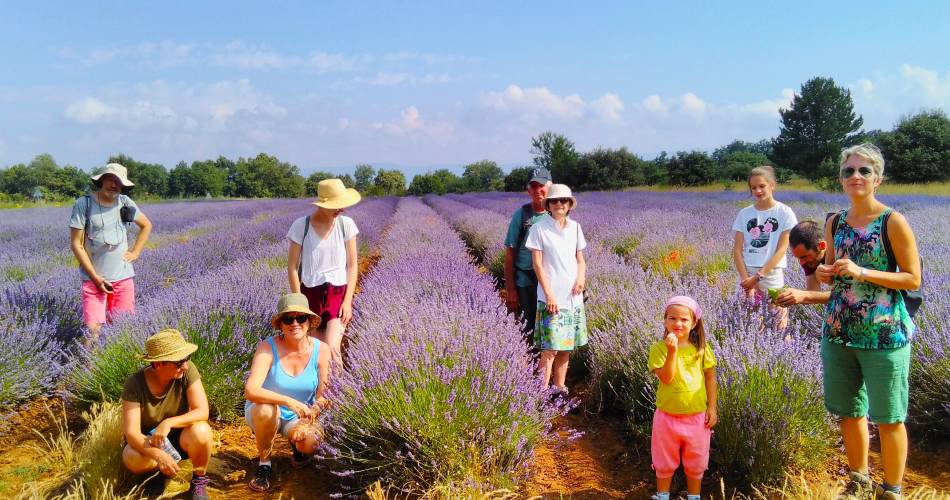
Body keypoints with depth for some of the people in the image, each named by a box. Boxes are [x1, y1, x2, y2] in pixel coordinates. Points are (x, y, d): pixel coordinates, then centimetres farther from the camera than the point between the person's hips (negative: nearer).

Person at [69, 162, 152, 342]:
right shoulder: (84, 204, -6)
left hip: (123, 277, 3)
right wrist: (96, 278, -10)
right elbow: (76, 244, -7)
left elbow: (146, 225, 22)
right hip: (94, 278, -3)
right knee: (93, 328, -11)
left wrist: (135, 252, 10)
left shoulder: (125, 202, 5)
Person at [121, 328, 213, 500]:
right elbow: (131, 432, -28)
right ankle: (158, 470, 4)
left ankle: (199, 481, -5)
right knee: (132, 458, -33)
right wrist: (159, 455, -44)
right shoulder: (135, 383, -23)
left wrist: (168, 423, -39)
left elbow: (202, 411, -24)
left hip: (180, 437, 0)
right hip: (149, 441, 0)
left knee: (200, 431, -33)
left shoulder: (187, 370, -21)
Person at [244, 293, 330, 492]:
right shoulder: (268, 347, -22)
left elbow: (322, 397, -11)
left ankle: (295, 440, 10)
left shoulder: (321, 350, -15)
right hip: (264, 415, -1)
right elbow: (250, 391, -35)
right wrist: (288, 401, -47)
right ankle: (264, 464, -10)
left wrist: (307, 422, -28)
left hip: (299, 417, 1)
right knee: (266, 409, -36)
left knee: (310, 444, -29)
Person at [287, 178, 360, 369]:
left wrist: (348, 301, -6)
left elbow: (352, 264, 0)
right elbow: (292, 266, -3)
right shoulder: (301, 226, -7)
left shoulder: (346, 224, -4)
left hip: (338, 293, 0)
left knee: (332, 350, -16)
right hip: (310, 293, 1)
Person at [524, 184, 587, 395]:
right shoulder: (539, 228, -5)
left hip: (573, 297, 5)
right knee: (549, 348, -8)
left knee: (566, 346, 11)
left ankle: (560, 388, 23)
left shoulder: (575, 227, 9)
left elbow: (580, 259, 14)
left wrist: (581, 278, -7)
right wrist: (549, 294, -13)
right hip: (551, 297, -5)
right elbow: (537, 264, -7)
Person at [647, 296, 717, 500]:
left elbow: (710, 378, 1)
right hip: (667, 416, -1)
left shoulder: (702, 349, -6)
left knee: (696, 461, 18)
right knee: (664, 461, 16)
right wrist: (672, 351, -30)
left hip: (697, 416, 1)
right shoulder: (659, 349, -12)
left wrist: (712, 407, -2)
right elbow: (666, 378, -22)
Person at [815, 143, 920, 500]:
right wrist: (825, 274, -3)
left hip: (884, 334, -5)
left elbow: (913, 279, -10)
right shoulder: (835, 223, 8)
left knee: (888, 417, 4)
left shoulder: (893, 222, -8)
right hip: (838, 330, 6)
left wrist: (861, 272, -20)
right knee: (849, 411, 16)